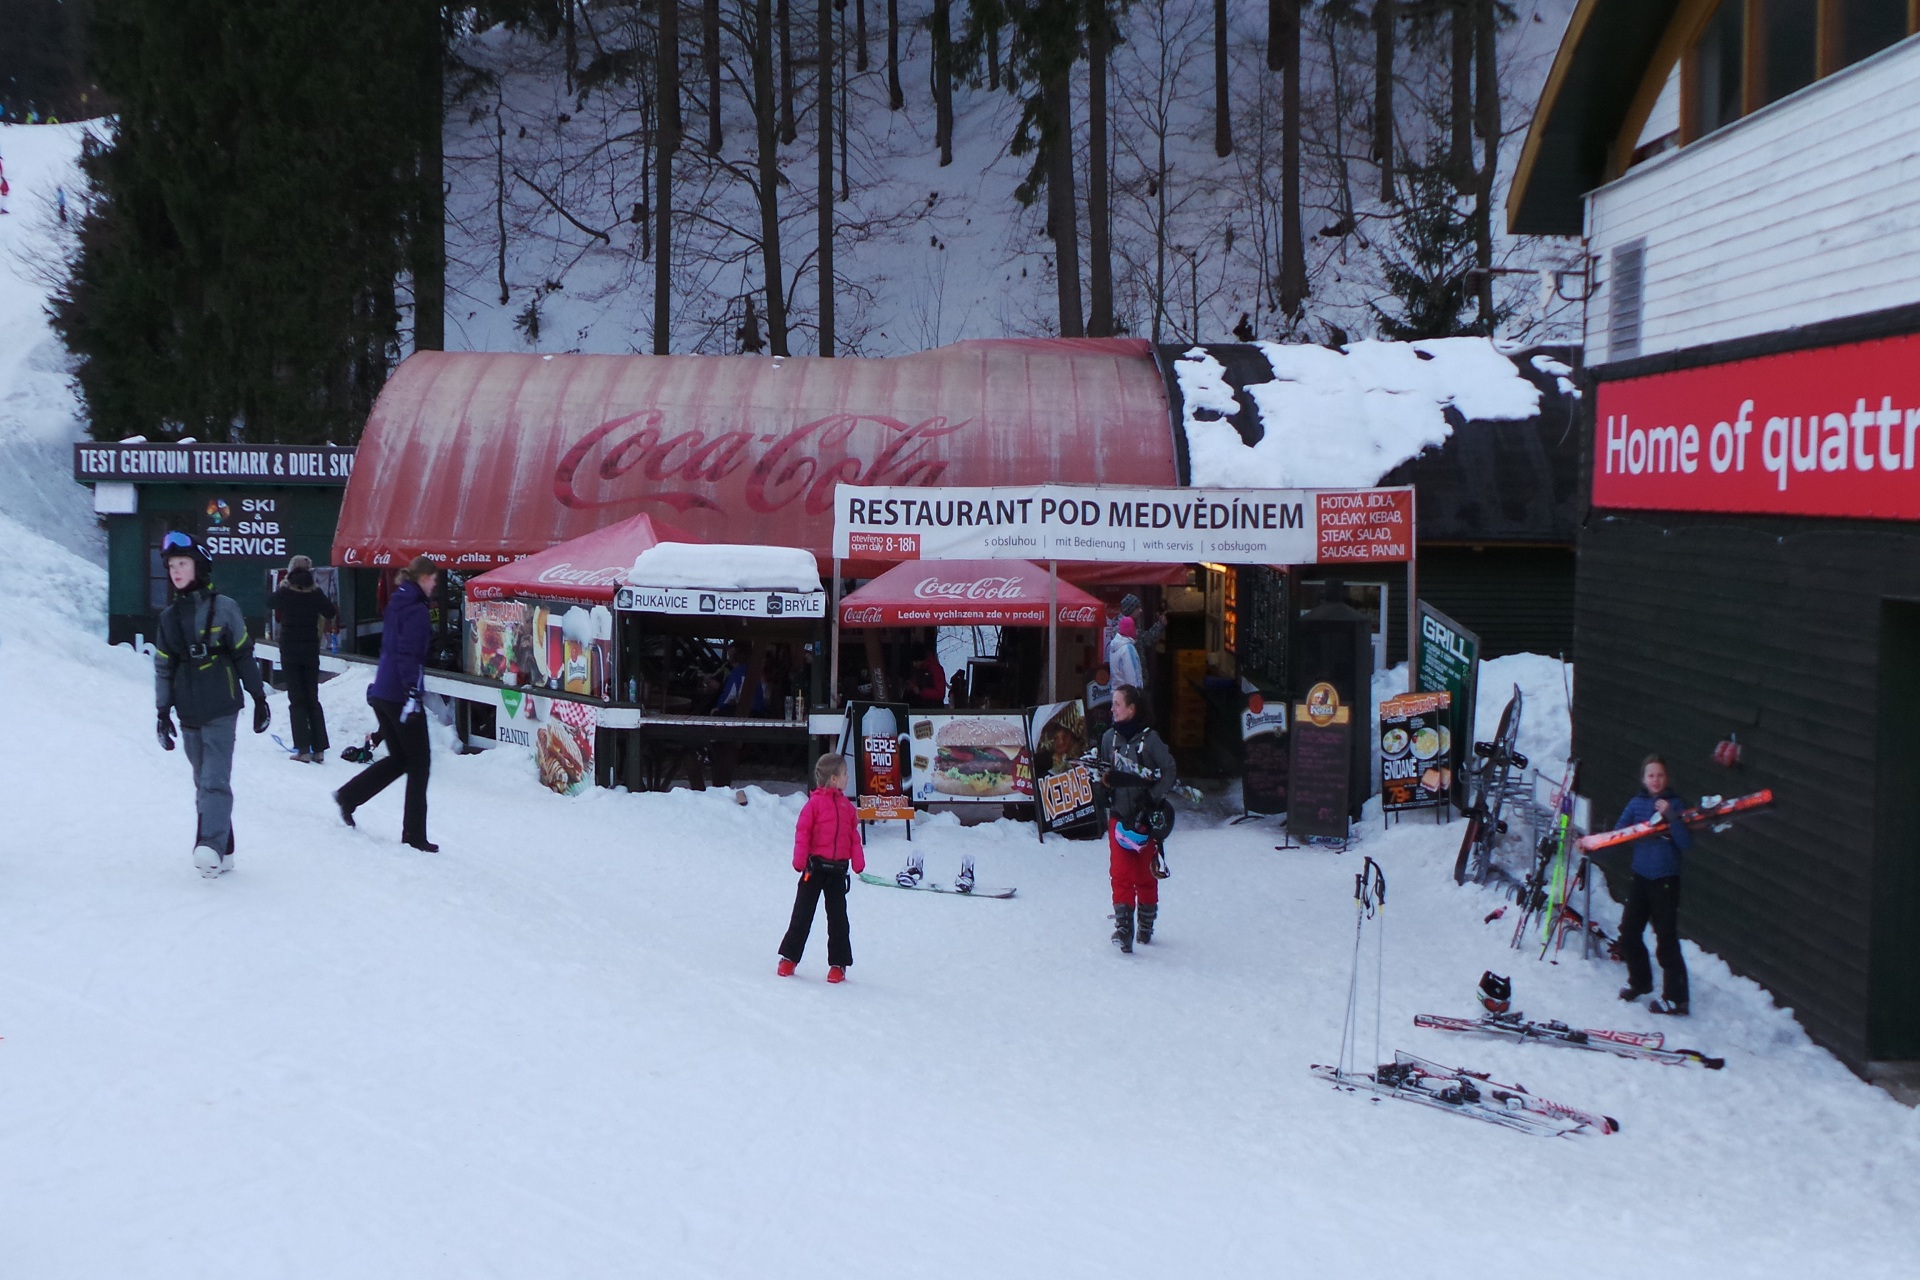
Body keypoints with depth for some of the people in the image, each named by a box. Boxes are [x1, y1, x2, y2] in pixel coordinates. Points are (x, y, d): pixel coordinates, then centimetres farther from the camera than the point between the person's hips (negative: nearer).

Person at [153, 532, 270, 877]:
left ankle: (211, 846, -23)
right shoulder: (169, 616, 8)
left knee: (214, 780, -14)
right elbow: (163, 668, 12)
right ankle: (223, 852, 11)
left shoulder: (223, 608, -3)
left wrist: (259, 698, 4)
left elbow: (244, 655, 2)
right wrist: (163, 712, 8)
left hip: (221, 710, -5)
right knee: (203, 782, 6)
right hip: (189, 714, 5)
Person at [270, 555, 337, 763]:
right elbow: (332, 613, 5)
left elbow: (271, 602, 12)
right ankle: (319, 749, 5)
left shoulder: (284, 594, -9)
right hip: (311, 652, 2)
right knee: (313, 699, 10)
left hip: (289, 652, -2)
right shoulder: (316, 594, -7)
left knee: (297, 700, 2)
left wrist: (284, 584, 22)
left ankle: (303, 749, -6)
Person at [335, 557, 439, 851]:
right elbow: (409, 655, -22)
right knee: (419, 763, -1)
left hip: (381, 693, 9)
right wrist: (412, 693, -25)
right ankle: (414, 835, 0)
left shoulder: (397, 604, 14)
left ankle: (349, 796, 12)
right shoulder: (416, 610, -14)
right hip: (400, 695, -9)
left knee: (398, 758, 20)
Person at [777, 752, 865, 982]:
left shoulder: (847, 806, 8)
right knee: (803, 914, 4)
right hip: (815, 866, -4)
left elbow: (854, 836, 10)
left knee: (838, 917, 7)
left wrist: (858, 860, -1)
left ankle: (838, 964, 13)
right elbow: (803, 832, -9)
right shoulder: (815, 802, -8)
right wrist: (800, 860, -16)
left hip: (838, 869, 4)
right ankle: (789, 958, 13)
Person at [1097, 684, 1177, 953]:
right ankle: (1123, 927, -10)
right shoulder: (1109, 738, 5)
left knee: (1145, 875, 7)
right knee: (1121, 874, -8)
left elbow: (1169, 772, -7)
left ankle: (1146, 925, 19)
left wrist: (1153, 800, -15)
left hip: (1145, 818, -3)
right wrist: (1103, 777, -4)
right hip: (1119, 817, 3)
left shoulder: (1149, 739, -9)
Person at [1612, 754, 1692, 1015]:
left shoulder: (1674, 804, -6)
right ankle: (1639, 981, 33)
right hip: (1641, 876, 5)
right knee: (1629, 934, 10)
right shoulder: (1637, 804, 5)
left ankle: (1676, 999, 1)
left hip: (1666, 879, -5)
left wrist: (1670, 816, -25)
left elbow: (1686, 844, -15)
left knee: (1666, 939, -5)